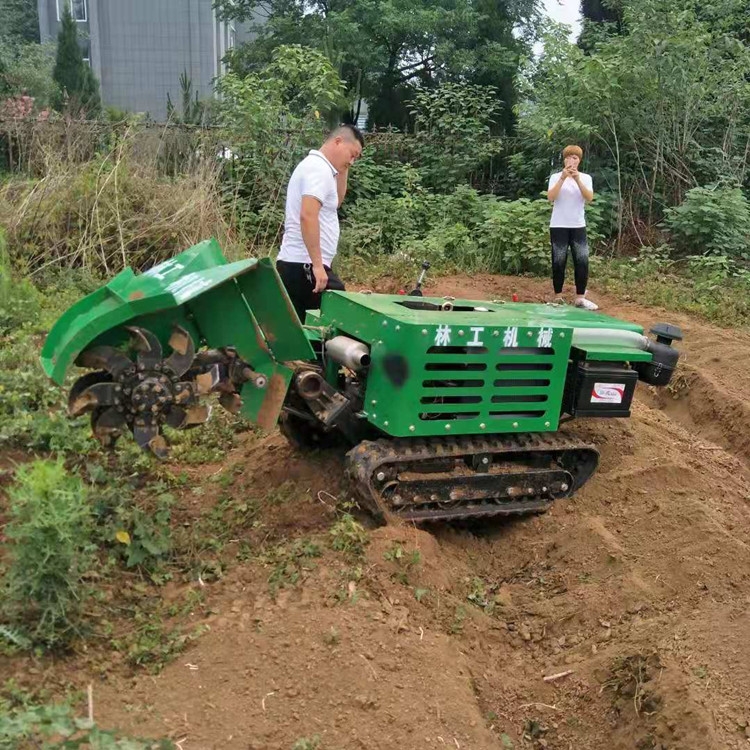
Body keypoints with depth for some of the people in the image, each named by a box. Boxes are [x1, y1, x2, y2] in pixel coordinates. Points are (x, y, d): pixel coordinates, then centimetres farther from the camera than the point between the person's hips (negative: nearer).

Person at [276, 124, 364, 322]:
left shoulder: (313, 165, 19)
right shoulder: (319, 168, -13)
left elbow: (336, 201, 32)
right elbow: (307, 216, -24)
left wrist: (343, 169, 19)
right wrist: (317, 264, -25)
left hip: (293, 264, 10)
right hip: (306, 266, -10)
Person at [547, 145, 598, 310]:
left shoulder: (586, 178, 6)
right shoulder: (556, 177, 2)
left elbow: (589, 198, -9)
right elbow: (550, 198, -13)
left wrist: (577, 180, -20)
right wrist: (563, 178, -22)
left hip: (578, 226, 2)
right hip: (559, 226, -2)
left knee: (582, 262, -6)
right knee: (559, 262, -2)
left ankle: (580, 298, 1)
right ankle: (558, 297, 5)